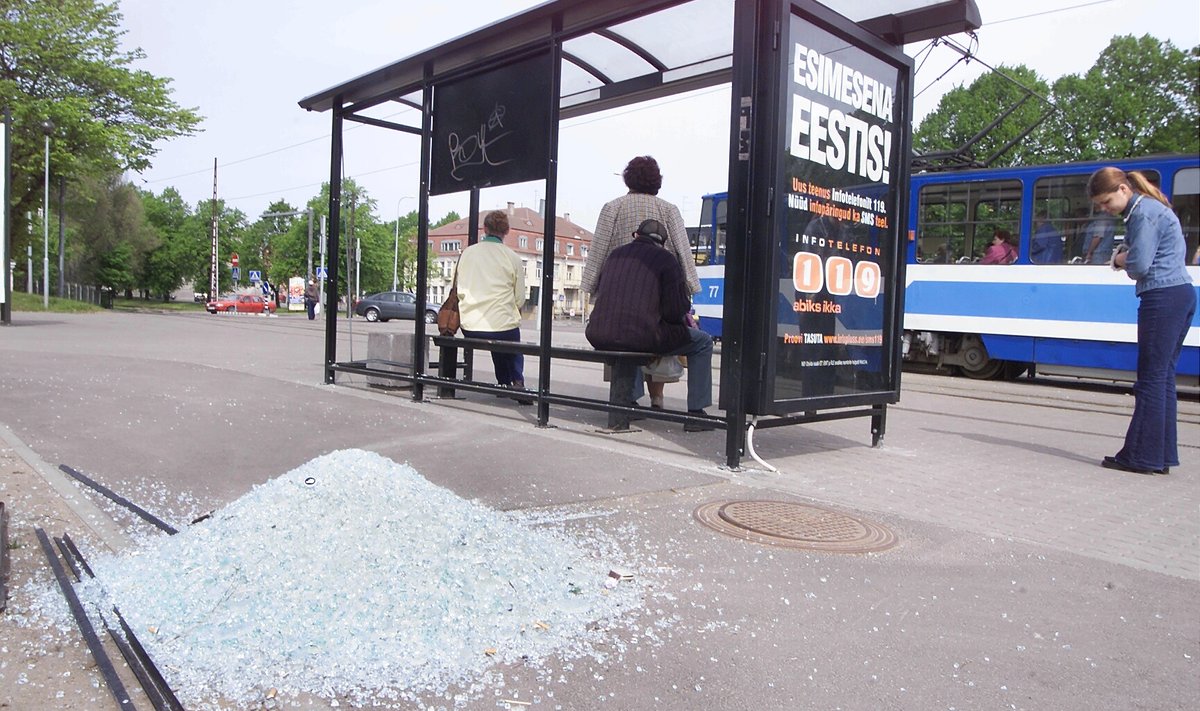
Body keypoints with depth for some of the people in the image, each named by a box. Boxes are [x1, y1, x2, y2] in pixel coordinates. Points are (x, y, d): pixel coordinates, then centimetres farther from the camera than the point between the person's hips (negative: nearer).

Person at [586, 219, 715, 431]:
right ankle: (695, 413, 9)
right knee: (702, 342, 15)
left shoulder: (616, 254, 18)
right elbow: (677, 309, -4)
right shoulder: (665, 258, 3)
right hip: (643, 337, -5)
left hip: (599, 337, 6)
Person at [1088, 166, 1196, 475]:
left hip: (1162, 298, -10)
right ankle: (1162, 455, 14)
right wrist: (1126, 257, 7)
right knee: (1163, 377, 11)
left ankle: (1142, 457, -2)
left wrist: (1121, 260, 4)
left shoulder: (1143, 213, -12)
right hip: (1182, 293, 10)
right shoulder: (1154, 208, 19)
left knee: (1152, 378, -6)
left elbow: (1139, 265, -18)